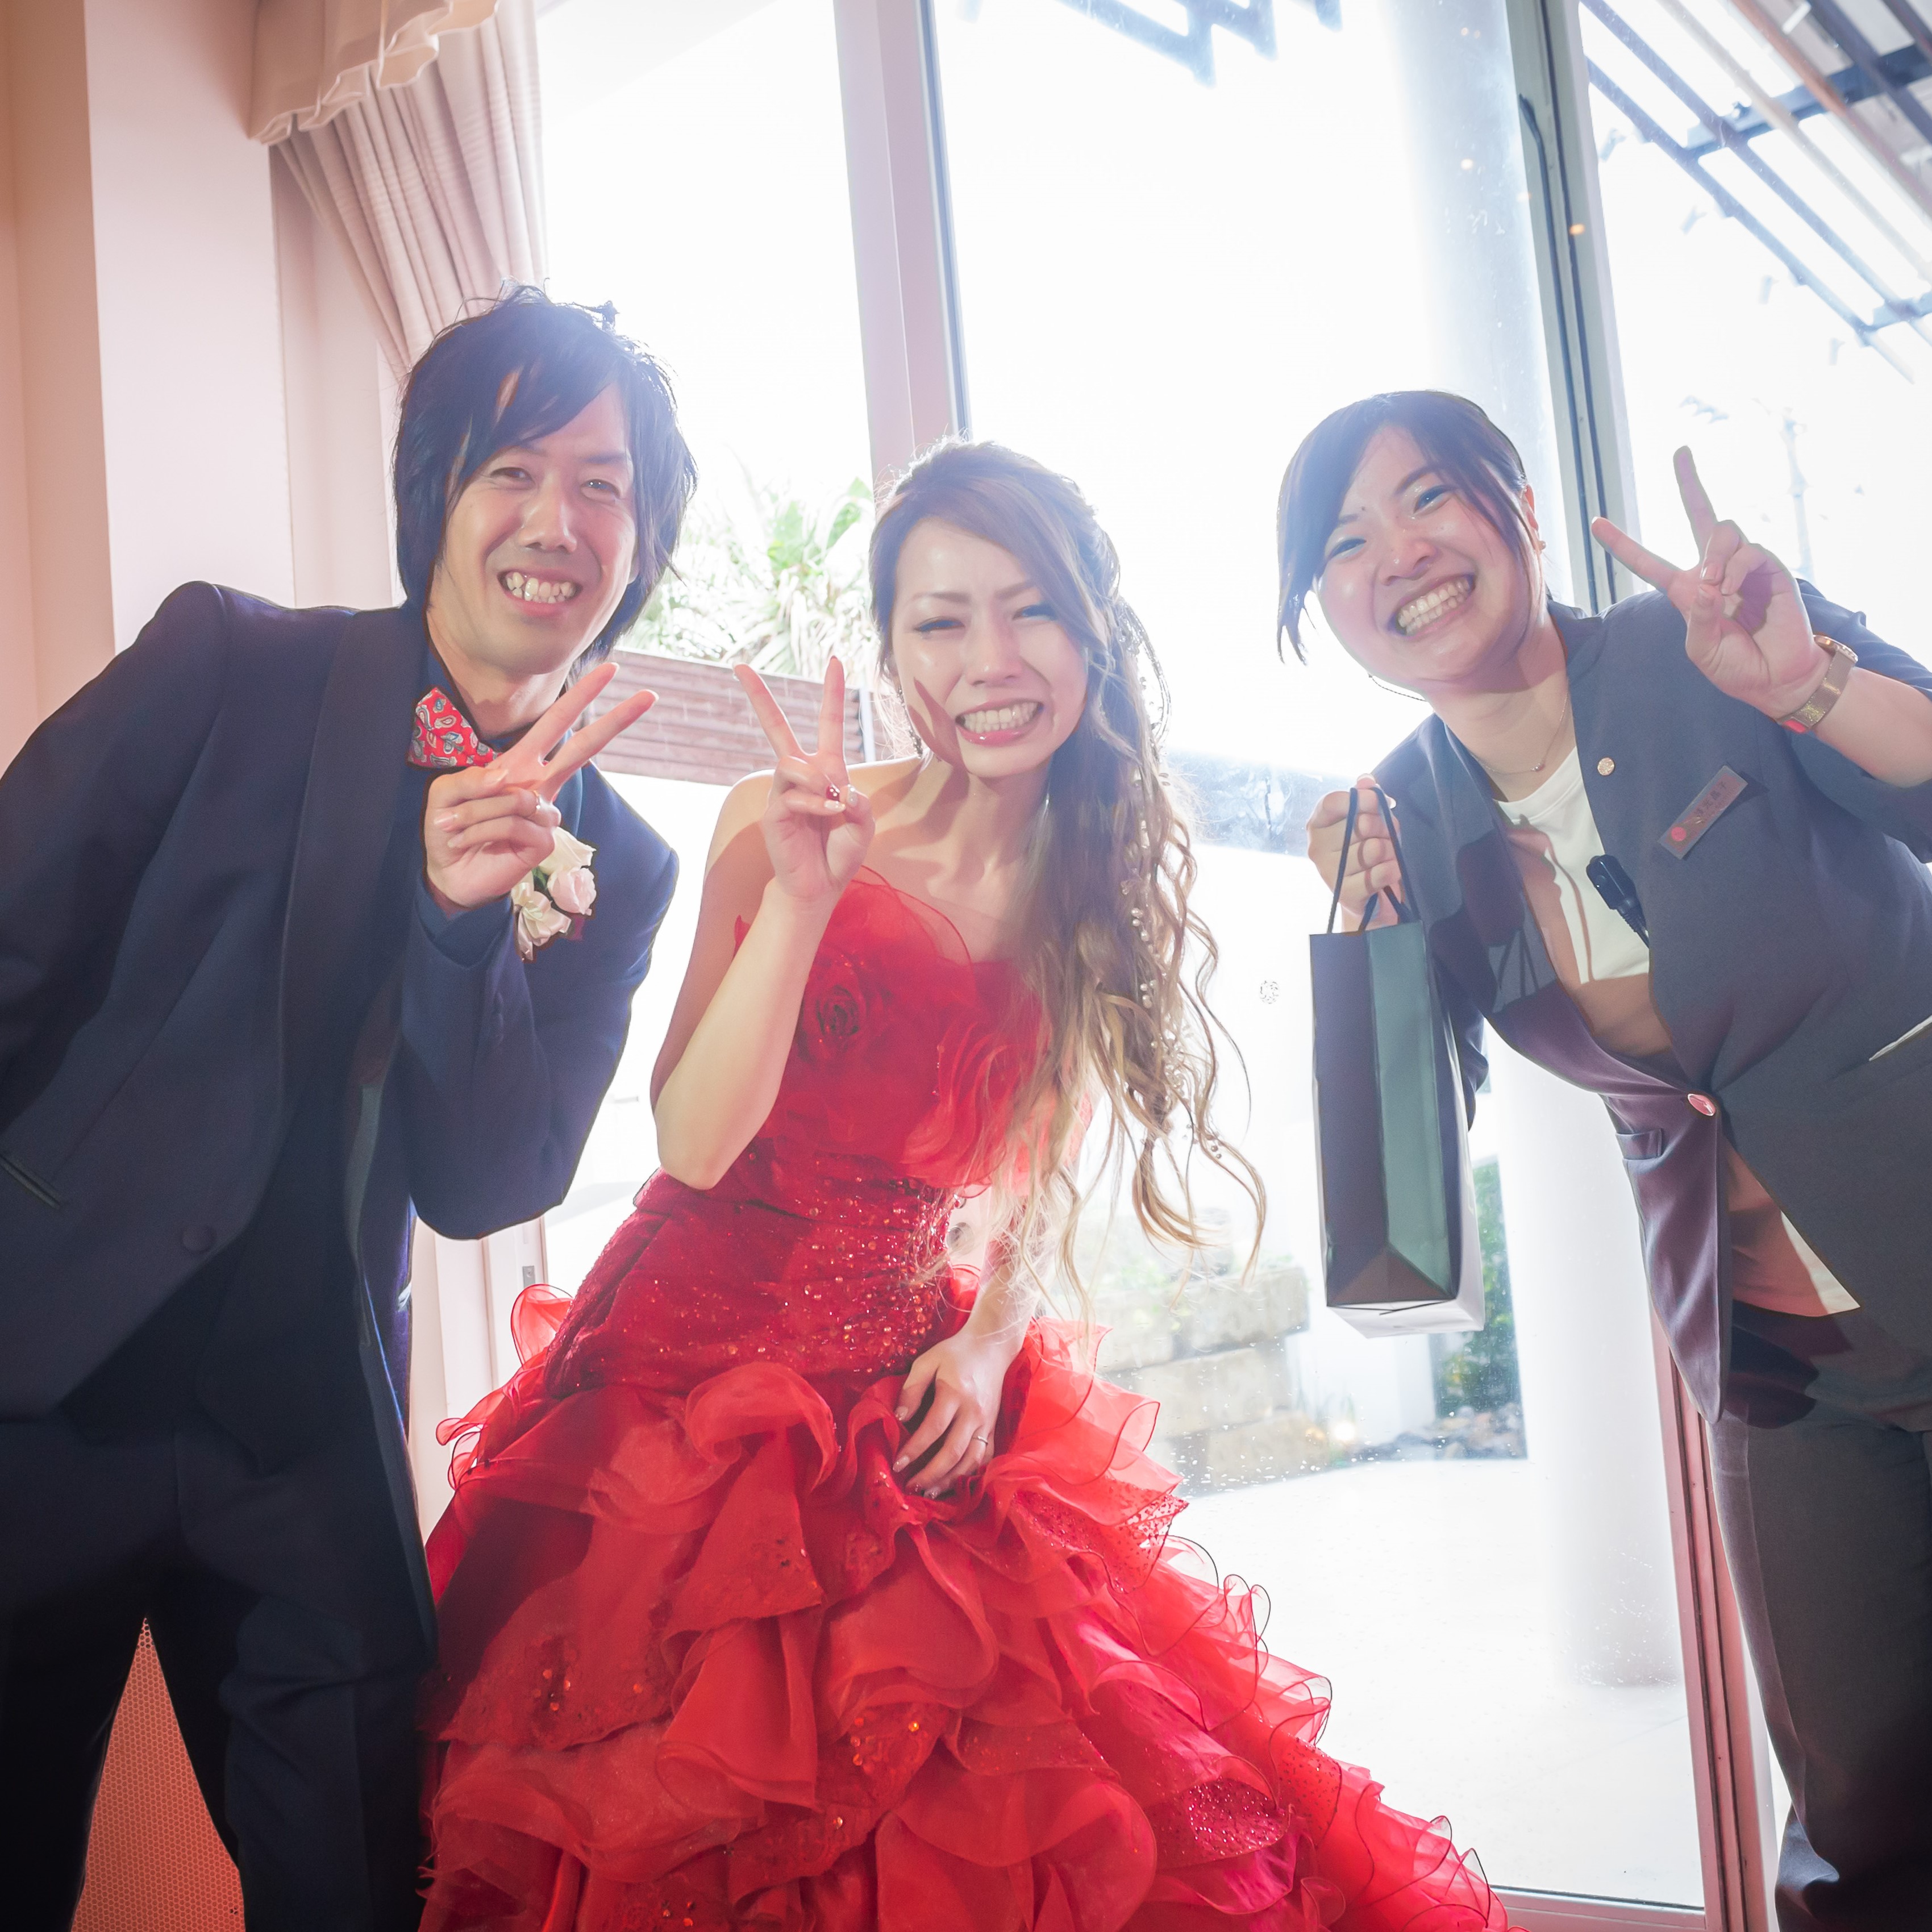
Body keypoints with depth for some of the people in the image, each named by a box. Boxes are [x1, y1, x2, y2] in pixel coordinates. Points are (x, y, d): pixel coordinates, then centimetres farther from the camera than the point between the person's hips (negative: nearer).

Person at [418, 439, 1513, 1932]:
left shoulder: (1109, 882, 2)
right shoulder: (785, 825, -9)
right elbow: (692, 1146, -16)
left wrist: (993, 1337, -6)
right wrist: (801, 896, -27)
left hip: (919, 1392, 3)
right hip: (705, 1372, -3)